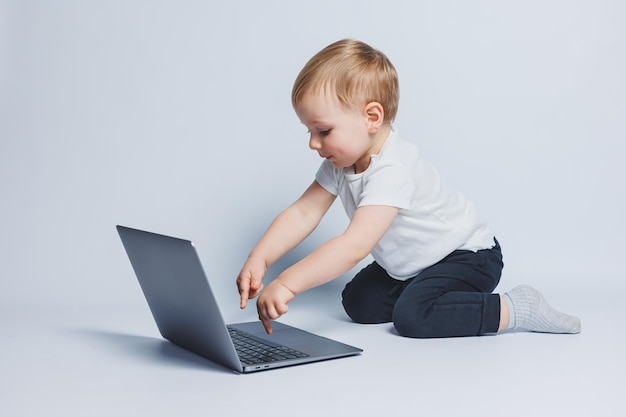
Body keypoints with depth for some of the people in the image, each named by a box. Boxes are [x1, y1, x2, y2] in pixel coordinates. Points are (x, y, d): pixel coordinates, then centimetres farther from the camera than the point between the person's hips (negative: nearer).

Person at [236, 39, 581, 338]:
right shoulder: (342, 161, -6)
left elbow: (354, 245, -43)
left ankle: (517, 308, -15)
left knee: (413, 316, -29)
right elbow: (302, 213, -9)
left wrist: (286, 284, -47)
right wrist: (258, 260, -23)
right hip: (411, 265, 9)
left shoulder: (392, 173, -34)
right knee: (358, 303, 0)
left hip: (468, 257, -9)